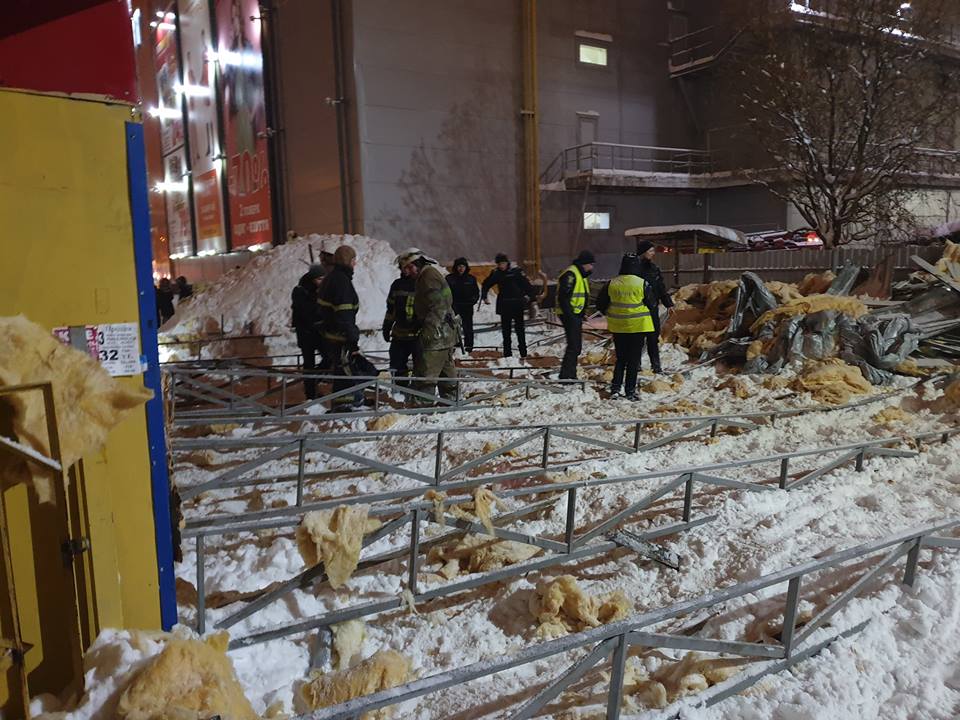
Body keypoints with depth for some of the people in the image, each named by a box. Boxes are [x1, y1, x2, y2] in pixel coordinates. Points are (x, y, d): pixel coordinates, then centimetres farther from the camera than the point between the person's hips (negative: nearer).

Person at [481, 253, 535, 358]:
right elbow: (486, 285, 16)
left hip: (517, 305, -3)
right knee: (506, 330, 5)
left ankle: (523, 352, 7)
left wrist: (529, 295, -15)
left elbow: (526, 284, -5)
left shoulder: (516, 272, -4)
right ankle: (507, 353, 11)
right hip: (504, 306, 3)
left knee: (520, 329, 1)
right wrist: (485, 297, 8)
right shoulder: (496, 274, 5)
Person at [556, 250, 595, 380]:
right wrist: (570, 315, -23)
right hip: (569, 315, -11)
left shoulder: (581, 275, 17)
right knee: (573, 346, -12)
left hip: (576, 315, 11)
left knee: (576, 346, 14)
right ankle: (565, 375, -9)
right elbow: (563, 297, -22)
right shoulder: (570, 274, -17)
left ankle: (571, 375, 22)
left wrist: (582, 313, 16)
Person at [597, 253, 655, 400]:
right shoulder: (642, 284, -11)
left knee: (620, 358, 16)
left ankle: (615, 387, 11)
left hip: (618, 327, 3)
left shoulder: (611, 284, -2)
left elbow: (601, 304, 5)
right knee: (634, 360, 5)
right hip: (637, 326, -3)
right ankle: (630, 391, 8)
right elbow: (650, 304, -1)